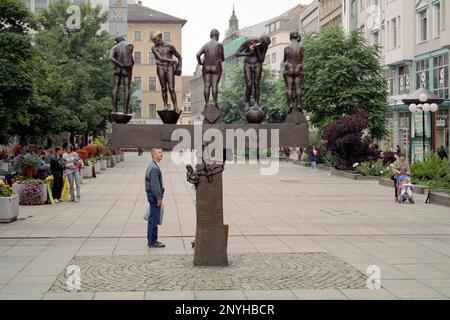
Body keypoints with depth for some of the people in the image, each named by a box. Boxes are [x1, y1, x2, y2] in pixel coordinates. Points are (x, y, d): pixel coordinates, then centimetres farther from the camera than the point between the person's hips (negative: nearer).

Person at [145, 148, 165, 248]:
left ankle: (151, 240, 22)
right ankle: (152, 241, 0)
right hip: (154, 196, -11)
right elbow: (155, 185, -22)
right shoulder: (154, 168, -20)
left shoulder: (153, 166, 13)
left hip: (152, 195, 11)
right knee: (154, 219, -5)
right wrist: (159, 198, -19)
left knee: (152, 219, 15)